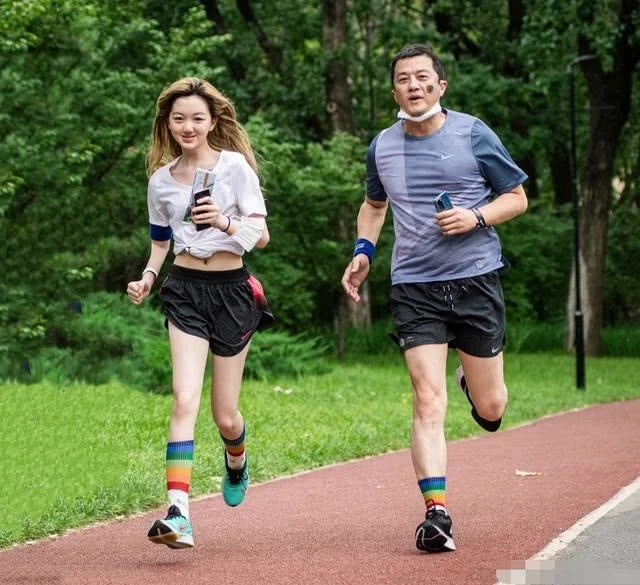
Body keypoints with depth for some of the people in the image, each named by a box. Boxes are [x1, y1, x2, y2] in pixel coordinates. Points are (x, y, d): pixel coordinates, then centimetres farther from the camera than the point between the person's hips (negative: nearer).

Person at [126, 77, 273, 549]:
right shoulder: (161, 179, 7)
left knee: (225, 415, 6)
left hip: (232, 289, -1)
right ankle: (179, 514, -25)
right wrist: (148, 277, 1)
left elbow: (261, 235, -6)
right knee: (185, 400, -18)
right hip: (185, 289, 1)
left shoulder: (235, 166, -4)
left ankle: (237, 462, 43)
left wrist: (224, 222, -24)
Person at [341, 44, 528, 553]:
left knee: (490, 410, 6)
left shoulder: (473, 135, -2)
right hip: (414, 287, 1)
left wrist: (476, 217, -14)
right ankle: (436, 514, -14)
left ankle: (473, 380, 42)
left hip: (476, 280, -1)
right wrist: (363, 251, 10)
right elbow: (375, 203, 26)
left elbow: (517, 197, 5)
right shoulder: (383, 147, 7)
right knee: (429, 402, -13)